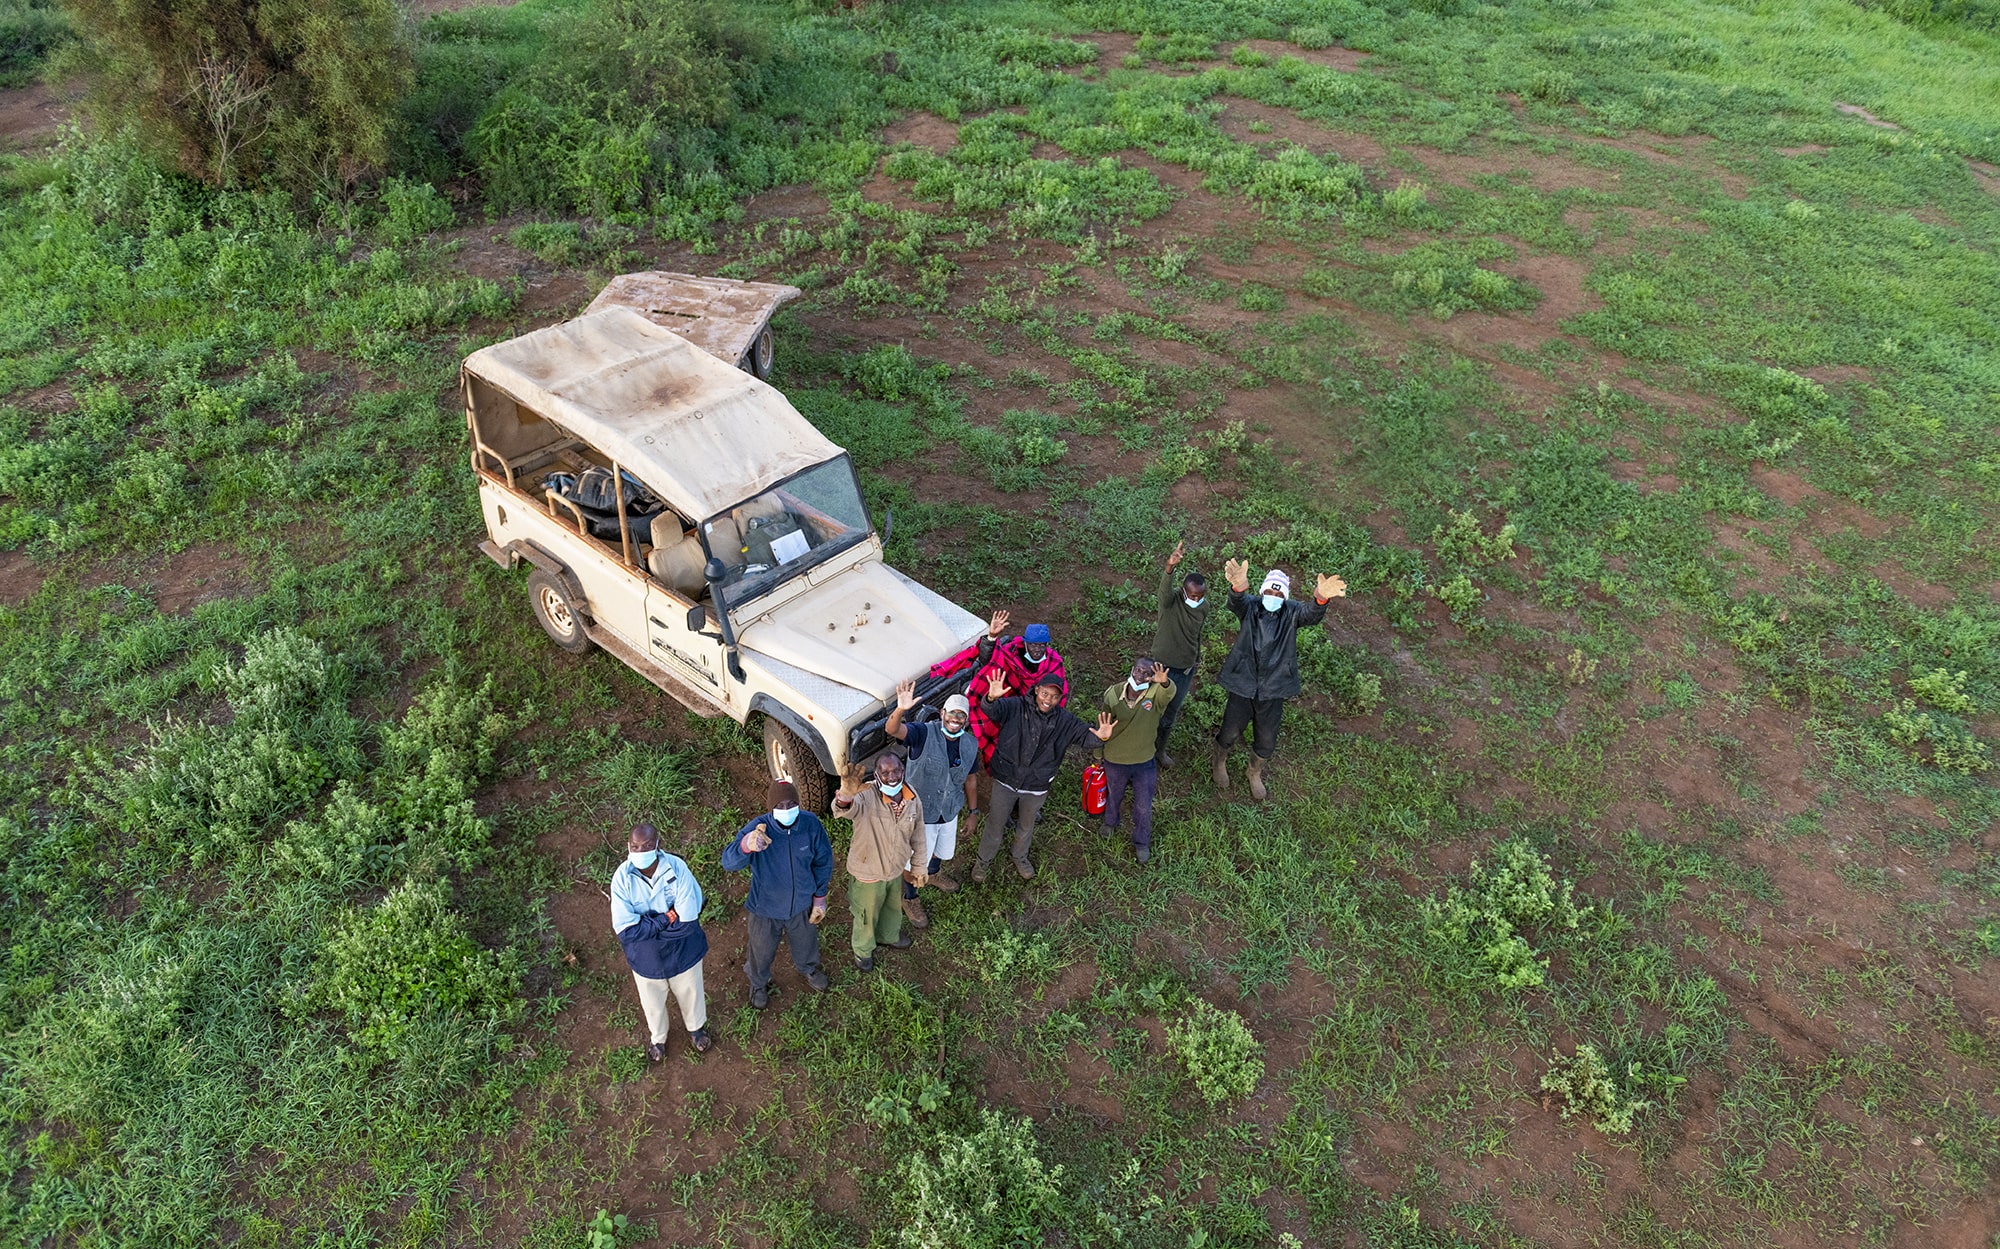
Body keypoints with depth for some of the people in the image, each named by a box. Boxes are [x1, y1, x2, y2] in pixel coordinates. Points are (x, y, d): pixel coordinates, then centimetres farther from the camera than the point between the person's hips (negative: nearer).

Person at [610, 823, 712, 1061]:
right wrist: (665, 919, -29)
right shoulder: (622, 878, -27)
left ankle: (696, 1027, 60)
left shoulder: (677, 868, -30)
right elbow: (626, 931, -28)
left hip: (683, 952, 0)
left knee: (690, 994, 28)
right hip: (646, 958, 1)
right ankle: (657, 1037, 60)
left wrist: (647, 926, -26)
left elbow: (688, 922, -30)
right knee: (652, 1003, 28)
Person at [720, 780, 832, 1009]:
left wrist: (820, 898, 0)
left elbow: (823, 862, -7)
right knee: (762, 952, 26)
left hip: (802, 905, 3)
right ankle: (759, 984, 60)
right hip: (764, 909, -2)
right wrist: (747, 845, -68)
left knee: (806, 944, 32)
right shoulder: (757, 829, -33)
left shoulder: (811, 824, -24)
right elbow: (728, 862, -47)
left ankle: (808, 969, 67)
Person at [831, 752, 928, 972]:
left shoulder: (913, 799, -16)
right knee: (867, 914, 22)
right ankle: (863, 950, 51)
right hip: (868, 872, -4)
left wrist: (918, 866, 9)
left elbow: (918, 835, -1)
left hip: (896, 869, 5)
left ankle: (889, 936, 63)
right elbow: (844, 809, -57)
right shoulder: (867, 795, -33)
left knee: (892, 907, 32)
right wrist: (846, 795, -81)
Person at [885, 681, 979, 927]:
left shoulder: (970, 746, -9)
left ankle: (934, 873, 65)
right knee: (915, 862, 14)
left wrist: (973, 811, 12)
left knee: (942, 851, 31)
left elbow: (970, 780, 6)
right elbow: (892, 730, -45)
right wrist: (901, 710, -66)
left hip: (949, 813, 5)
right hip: (920, 814, -5)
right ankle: (910, 899, 42)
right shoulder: (923, 734, -26)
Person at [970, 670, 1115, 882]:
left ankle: (1020, 858, 54)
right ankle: (984, 861, 41)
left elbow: (1085, 734, -9)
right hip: (1006, 781, -3)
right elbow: (993, 710, -33)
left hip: (1036, 788, 3)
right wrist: (992, 698, -58)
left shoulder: (1063, 721, -7)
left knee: (1027, 826, 26)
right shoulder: (1016, 707, -18)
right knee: (995, 824, 16)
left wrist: (1100, 736, -33)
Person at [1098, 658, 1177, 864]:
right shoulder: (1112, 694, -18)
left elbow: (1170, 693, -50)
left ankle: (1142, 843, 43)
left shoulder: (1156, 694, -23)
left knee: (1143, 807, 16)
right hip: (1114, 761, 1)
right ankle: (1111, 821, 62)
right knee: (1113, 795, 29)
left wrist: (1164, 682, -74)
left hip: (1144, 763, -1)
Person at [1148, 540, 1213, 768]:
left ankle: (1161, 749, 41)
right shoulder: (1171, 600, -24)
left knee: (1171, 714, 18)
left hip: (1186, 669, 5)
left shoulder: (1205, 608, -7)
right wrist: (1170, 568, -73)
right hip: (1163, 666, -4)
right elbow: (1165, 588, -50)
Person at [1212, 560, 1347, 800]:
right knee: (1230, 731, 17)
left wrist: (1321, 598, -60)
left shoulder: (1291, 613, -12)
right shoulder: (1250, 607, -13)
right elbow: (1236, 603, -37)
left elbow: (1311, 614, -34)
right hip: (1242, 685, -1)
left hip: (1273, 690, 1)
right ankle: (1220, 763, 50)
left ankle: (1255, 774, 48)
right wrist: (1238, 587, -64)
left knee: (1267, 740, 18)